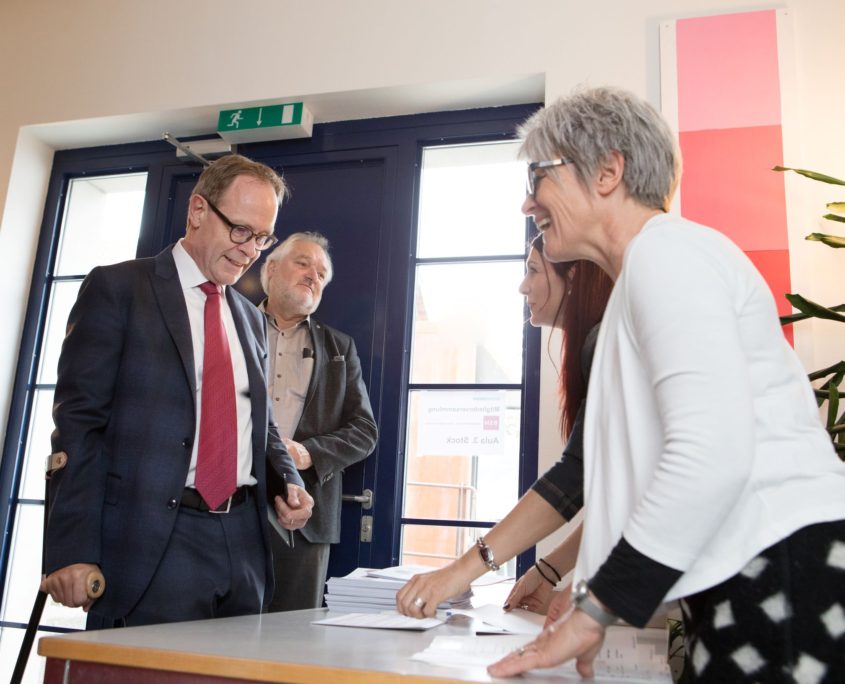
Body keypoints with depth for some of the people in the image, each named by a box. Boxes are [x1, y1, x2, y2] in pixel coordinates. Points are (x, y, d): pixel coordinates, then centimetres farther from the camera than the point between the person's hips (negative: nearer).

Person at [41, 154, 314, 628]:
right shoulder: (117, 288, -2)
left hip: (244, 541, 6)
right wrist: (73, 551, -14)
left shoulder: (251, 318, 17)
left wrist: (290, 480, 2)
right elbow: (78, 421, -7)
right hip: (152, 546, -5)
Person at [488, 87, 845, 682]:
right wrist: (587, 585, 17)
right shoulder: (650, 263, 20)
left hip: (788, 582, -9)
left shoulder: (665, 249, -10)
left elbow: (712, 455, -23)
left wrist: (595, 610, -16)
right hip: (749, 589, 9)